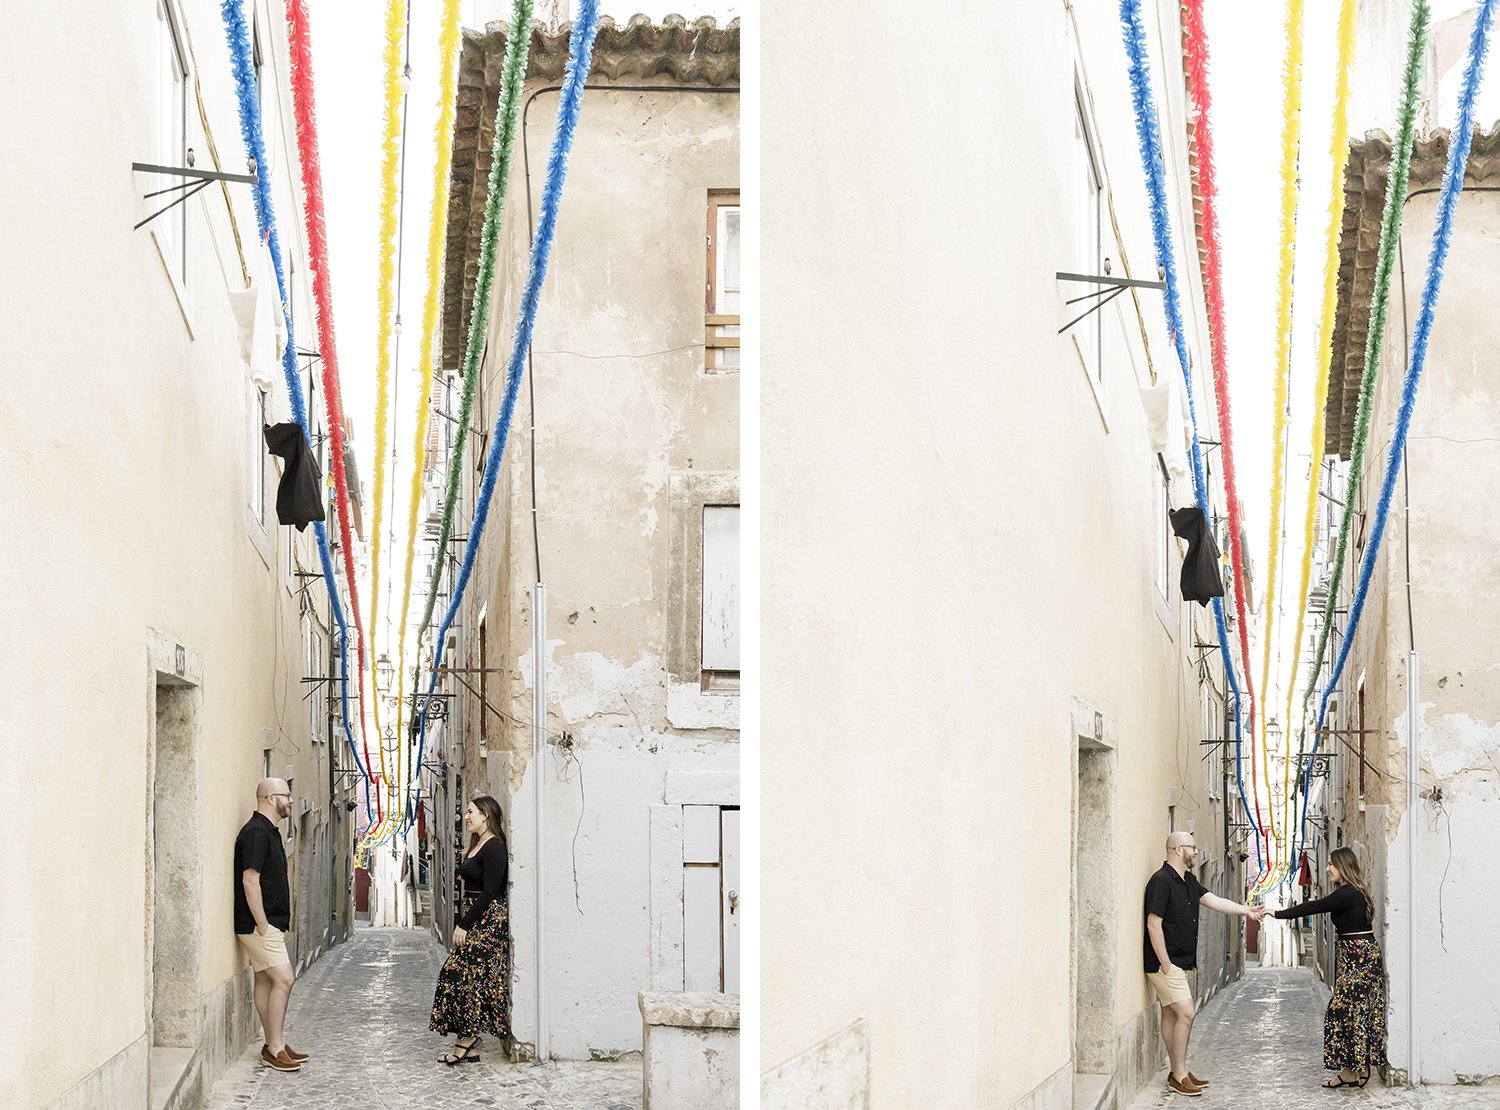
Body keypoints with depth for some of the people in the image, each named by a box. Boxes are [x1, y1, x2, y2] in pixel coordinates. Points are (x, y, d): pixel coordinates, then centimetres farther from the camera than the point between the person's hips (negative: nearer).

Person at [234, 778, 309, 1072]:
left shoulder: (269, 831, 16)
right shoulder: (256, 832, -16)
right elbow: (250, 880, -21)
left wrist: (280, 925, 20)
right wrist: (262, 925, -21)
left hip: (269, 924, 10)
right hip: (259, 924, -10)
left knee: (266, 980, 12)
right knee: (283, 979, -12)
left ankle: (273, 1045, 16)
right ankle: (275, 1048, -9)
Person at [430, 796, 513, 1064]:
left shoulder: (494, 848, -14)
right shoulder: (477, 846, 17)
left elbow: (489, 892, -19)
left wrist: (464, 925, -18)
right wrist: (462, 923, 11)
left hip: (488, 920, -10)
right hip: (473, 920, 10)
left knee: (465, 976, -10)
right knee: (457, 974, 6)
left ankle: (467, 1042, -6)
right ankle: (466, 1042, 7)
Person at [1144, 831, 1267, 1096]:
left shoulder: (1188, 881, 13)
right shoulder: (1161, 881, -17)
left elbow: (1214, 901, 9)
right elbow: (1154, 925, -20)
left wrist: (1245, 910, -3)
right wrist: (1165, 964, -20)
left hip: (1179, 963, 10)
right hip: (1166, 963, -10)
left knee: (1171, 1014, 13)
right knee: (1186, 1014, -11)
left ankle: (1177, 1072, 17)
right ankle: (1179, 1075, -6)